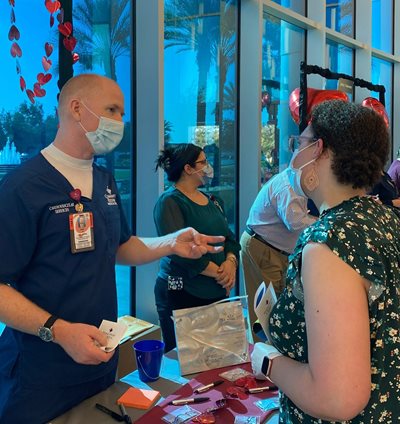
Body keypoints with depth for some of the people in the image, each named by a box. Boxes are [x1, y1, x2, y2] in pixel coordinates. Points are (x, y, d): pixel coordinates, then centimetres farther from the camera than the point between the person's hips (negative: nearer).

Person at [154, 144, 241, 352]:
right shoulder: (169, 201, -9)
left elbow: (229, 237, 13)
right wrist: (218, 273, -17)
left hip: (217, 292, 7)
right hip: (181, 293, -7)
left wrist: (231, 261, -8)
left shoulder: (210, 200, 15)